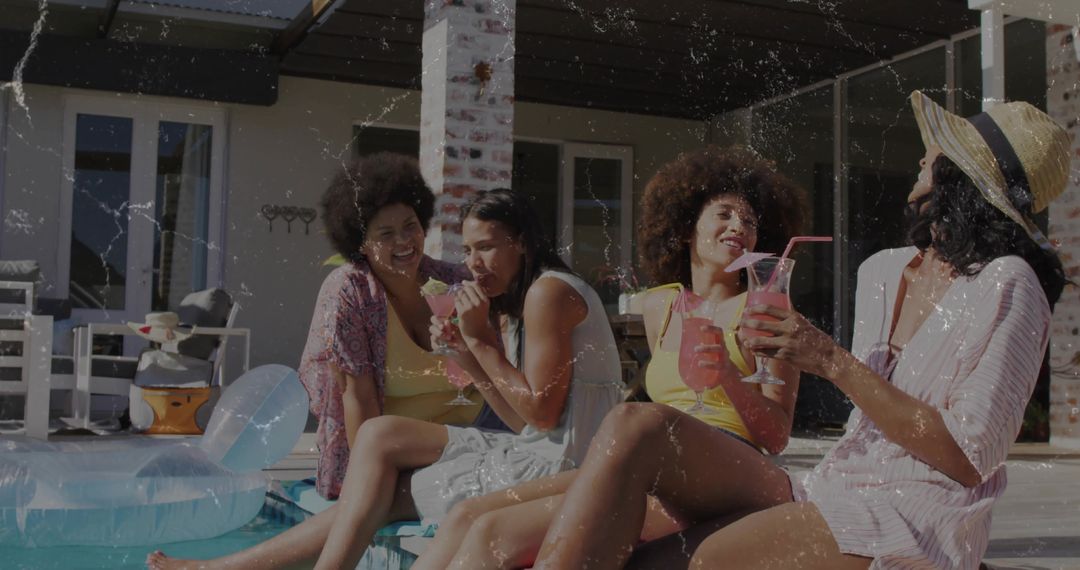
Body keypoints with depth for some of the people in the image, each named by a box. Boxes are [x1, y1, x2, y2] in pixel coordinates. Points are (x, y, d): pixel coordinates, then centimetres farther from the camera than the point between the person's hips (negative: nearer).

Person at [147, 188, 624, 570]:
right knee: (380, 495, 1)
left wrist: (482, 340, -12)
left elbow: (541, 413, -16)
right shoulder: (518, 304, 19)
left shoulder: (549, 291, -12)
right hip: (538, 458, 9)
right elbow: (522, 416, 13)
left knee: (379, 437, -7)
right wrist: (466, 354, 3)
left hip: (557, 466, -9)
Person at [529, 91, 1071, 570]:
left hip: (916, 518, -7)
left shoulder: (1007, 286, -6)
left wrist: (833, 362, -16)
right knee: (633, 429, -17)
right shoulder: (881, 271, 16)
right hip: (829, 491, 7)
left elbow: (969, 458, -14)